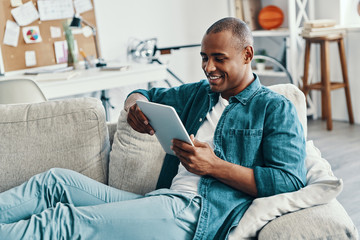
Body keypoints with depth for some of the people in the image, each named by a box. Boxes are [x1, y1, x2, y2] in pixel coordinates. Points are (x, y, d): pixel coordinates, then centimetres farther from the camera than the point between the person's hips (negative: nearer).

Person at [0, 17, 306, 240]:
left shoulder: (276, 109, 3)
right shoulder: (198, 94, 23)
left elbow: (291, 181, -8)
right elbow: (146, 95, 34)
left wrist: (215, 166, -15)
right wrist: (135, 104, 6)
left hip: (198, 214, -7)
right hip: (161, 200, 8)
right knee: (57, 181, -8)